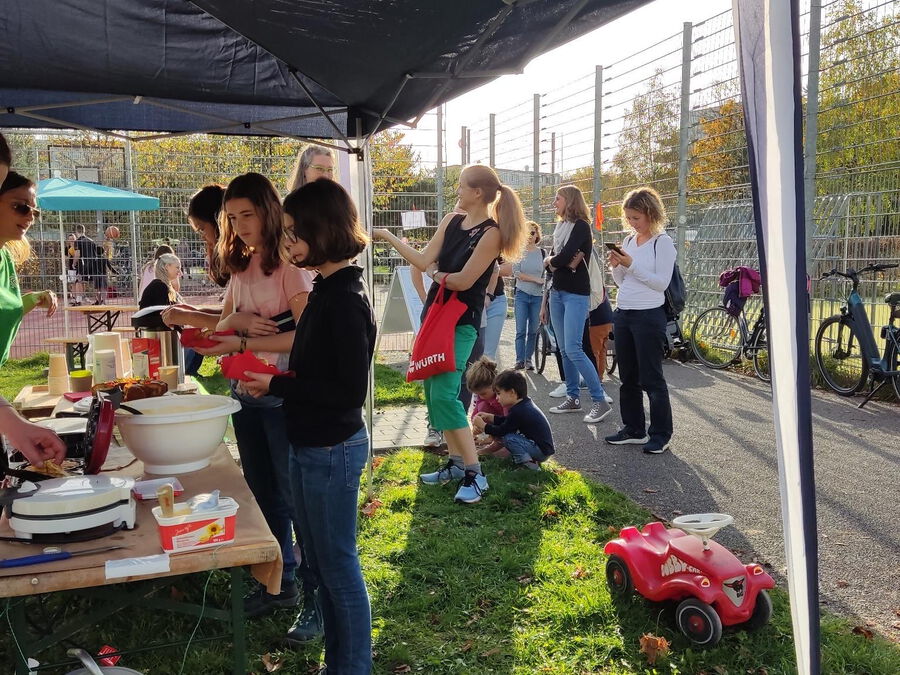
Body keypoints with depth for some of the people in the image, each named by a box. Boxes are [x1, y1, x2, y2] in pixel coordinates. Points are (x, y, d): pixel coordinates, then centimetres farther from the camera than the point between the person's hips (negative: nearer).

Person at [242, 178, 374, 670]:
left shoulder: (344, 300, -21)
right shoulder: (327, 290, 7)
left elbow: (350, 391, -24)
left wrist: (276, 386, -19)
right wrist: (273, 378, 4)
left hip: (332, 451, -10)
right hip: (311, 445, 10)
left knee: (338, 565, 6)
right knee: (318, 559, 21)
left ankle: (353, 664, 25)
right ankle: (336, 658, 38)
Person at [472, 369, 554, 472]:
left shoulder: (518, 411, -21)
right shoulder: (526, 403, 7)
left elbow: (501, 431, -13)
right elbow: (507, 421, 17)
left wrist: (484, 426, -1)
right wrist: (489, 417, 9)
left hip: (542, 451, -10)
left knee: (507, 437, -20)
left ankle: (528, 464, -11)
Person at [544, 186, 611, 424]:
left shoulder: (581, 226, -10)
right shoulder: (560, 227, 15)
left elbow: (564, 257, -22)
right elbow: (549, 261, 10)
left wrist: (551, 260, -2)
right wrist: (555, 261, -11)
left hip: (576, 294, -8)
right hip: (557, 292, 8)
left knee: (573, 350, -14)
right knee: (564, 349, 9)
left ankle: (600, 401, -8)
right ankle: (572, 398, 16)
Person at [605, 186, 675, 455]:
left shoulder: (662, 242, -7)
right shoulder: (628, 241, 11)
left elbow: (661, 282, -14)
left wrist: (631, 265, -19)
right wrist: (615, 266, -5)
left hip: (649, 315, -7)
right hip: (622, 314, 7)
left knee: (651, 378, -1)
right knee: (628, 377, 13)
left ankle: (661, 434, 10)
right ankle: (634, 428, 24)